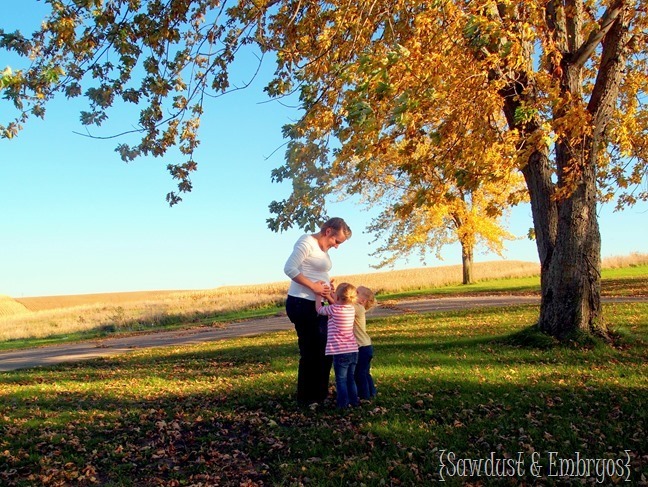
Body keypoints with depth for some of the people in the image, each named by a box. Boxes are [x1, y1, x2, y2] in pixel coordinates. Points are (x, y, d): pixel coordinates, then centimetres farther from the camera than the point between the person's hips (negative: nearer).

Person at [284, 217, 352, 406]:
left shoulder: (323, 248, 16)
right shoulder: (307, 242, -12)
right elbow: (289, 269, -21)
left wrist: (326, 285, 5)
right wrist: (314, 286, -20)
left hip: (316, 305, 10)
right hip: (301, 304, -10)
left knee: (324, 350, 14)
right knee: (311, 351, -1)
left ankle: (320, 394, 27)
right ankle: (306, 398, 14)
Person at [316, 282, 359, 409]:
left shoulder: (334, 309, -13)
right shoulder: (351, 309, 4)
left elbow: (319, 309, 5)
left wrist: (319, 294, 16)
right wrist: (329, 295, 23)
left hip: (340, 352, -6)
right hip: (353, 350, 6)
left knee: (341, 380, 2)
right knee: (351, 378, 18)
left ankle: (343, 403, 5)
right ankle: (354, 400, 25)